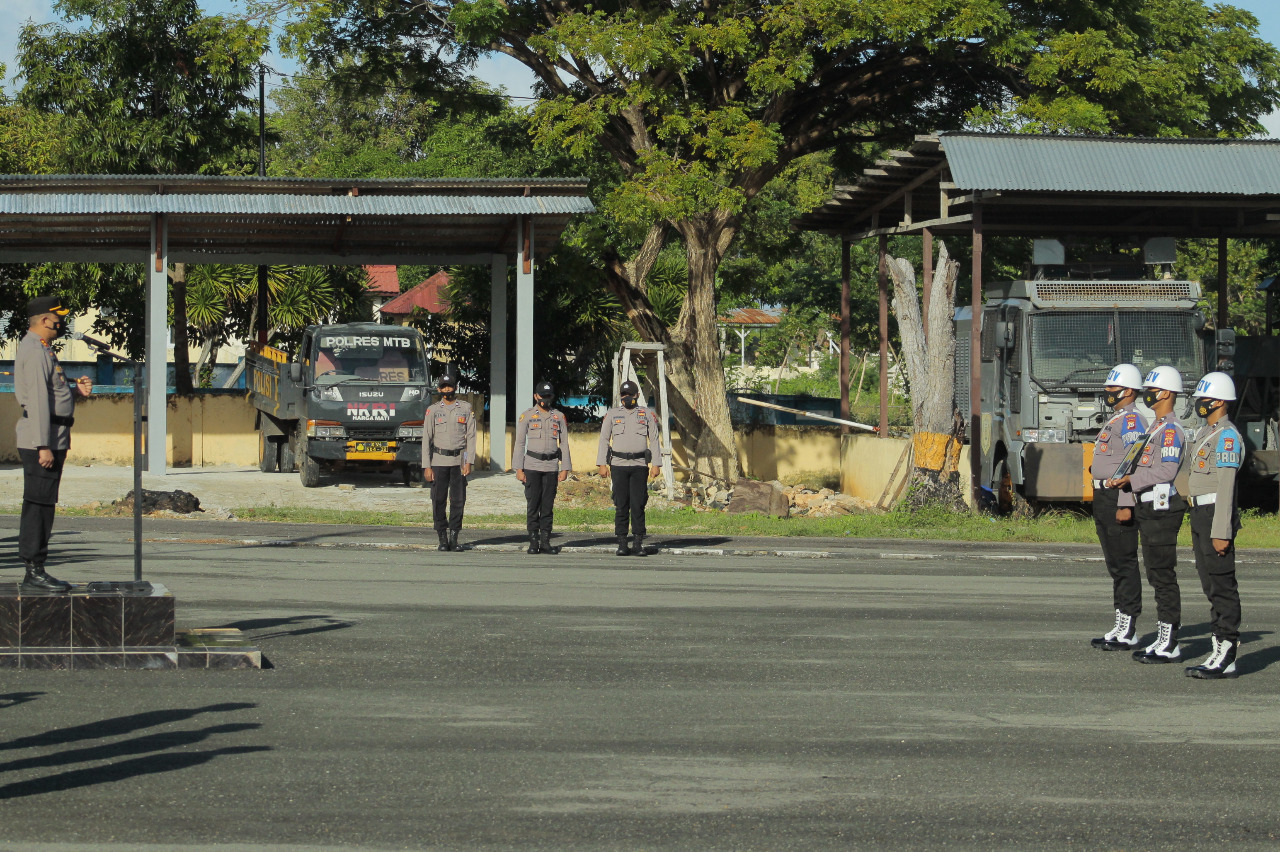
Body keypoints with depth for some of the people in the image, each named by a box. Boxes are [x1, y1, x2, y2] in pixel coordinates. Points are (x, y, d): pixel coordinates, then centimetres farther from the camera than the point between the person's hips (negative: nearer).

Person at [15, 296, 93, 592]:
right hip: (41, 438, -11)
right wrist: (44, 446, -23)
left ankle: (36, 570, 15)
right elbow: (37, 400, -20)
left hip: (52, 440, 11)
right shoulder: (35, 352, -14)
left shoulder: (41, 349, 19)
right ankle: (34, 573, -9)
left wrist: (75, 389, 7)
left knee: (42, 505, 11)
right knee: (38, 504, -9)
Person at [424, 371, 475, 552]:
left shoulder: (466, 408, 6)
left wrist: (469, 462, -6)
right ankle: (442, 538, 5)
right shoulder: (433, 410, 5)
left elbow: (471, 436, 4)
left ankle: (454, 537, 4)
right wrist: (427, 466, -3)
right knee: (438, 500, -2)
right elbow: (426, 438, 3)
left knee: (458, 500, -1)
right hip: (439, 460, 0)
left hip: (459, 460, 0)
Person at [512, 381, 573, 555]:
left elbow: (564, 443, 10)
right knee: (533, 505, -4)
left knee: (548, 506, 1)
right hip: (532, 465, -2)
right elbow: (519, 443, 2)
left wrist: (565, 468, 2)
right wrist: (518, 469, -5)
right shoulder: (527, 416, 3)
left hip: (551, 467, 2)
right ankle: (533, 542, 0)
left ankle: (545, 542, 4)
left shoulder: (559, 416, 9)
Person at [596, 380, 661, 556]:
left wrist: (655, 464, 0)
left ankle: (639, 544, 0)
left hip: (639, 465, 0)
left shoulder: (647, 414, 9)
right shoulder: (612, 414, 9)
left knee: (638, 505, -4)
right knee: (621, 505, -1)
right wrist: (602, 464, 1)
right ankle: (622, 544, 2)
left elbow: (654, 440, 8)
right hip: (618, 465, 0)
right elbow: (604, 439, 9)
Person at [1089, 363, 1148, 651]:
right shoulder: (1113, 421, 20)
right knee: (1115, 564, 13)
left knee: (1125, 564, -8)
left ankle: (1129, 632, -6)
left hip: (1118, 498, -11)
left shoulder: (1131, 422, -13)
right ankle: (1120, 627, 19)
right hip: (1103, 498, 11)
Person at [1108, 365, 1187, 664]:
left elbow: (1166, 471, -22)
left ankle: (1169, 644, -7)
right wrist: (1125, 502, 15)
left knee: (1164, 576, -8)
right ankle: (1162, 640, 16)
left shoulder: (1171, 430, -13)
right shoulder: (1153, 428, 19)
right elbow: (1138, 466, 20)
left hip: (1163, 510, -10)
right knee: (1156, 575, 11)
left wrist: (1130, 480, -17)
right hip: (1148, 510, 10)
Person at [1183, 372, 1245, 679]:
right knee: (1211, 584, 11)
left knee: (1222, 584, -8)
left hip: (1216, 513, -10)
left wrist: (1221, 531, -23)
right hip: (1200, 514, 10)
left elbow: (1226, 486, -19)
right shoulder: (1203, 433, 17)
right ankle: (1221, 655, 14)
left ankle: (1226, 651, -7)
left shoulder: (1227, 436, -14)